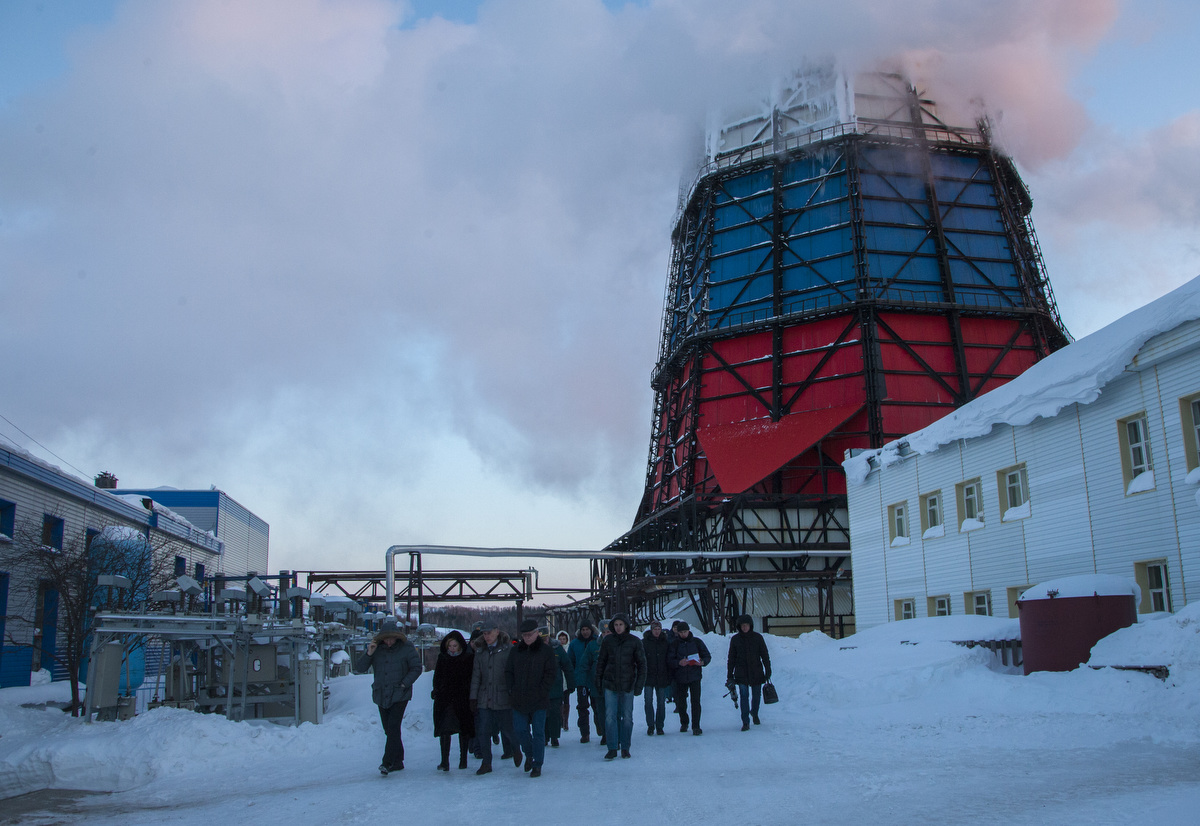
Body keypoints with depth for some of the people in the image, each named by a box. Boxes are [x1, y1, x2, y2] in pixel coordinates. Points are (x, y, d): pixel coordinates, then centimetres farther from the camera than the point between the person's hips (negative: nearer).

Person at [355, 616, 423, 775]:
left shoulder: (406, 648, -4)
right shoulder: (376, 649, 3)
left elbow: (416, 668, 0)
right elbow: (359, 668, 1)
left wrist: (404, 684, -10)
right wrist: (368, 653, -16)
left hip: (399, 695, -4)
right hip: (381, 695, 4)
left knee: (393, 727, -14)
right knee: (389, 730, 9)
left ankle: (387, 762, -14)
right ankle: (397, 762, 19)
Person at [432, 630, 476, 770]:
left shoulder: (469, 658, -2)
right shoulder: (442, 657, 6)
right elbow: (437, 677, 14)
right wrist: (436, 690, 2)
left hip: (463, 699, -1)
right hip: (445, 698, 1)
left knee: (464, 730, 7)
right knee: (445, 729, -8)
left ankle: (463, 759, 18)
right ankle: (444, 761, -9)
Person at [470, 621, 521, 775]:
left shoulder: (508, 649, -4)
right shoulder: (480, 651, 10)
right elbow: (476, 675, 11)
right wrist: (473, 697, 7)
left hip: (503, 698, -4)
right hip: (485, 698, 4)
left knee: (507, 729, 3)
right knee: (483, 731, 1)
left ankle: (515, 749, 33)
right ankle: (486, 763, 13)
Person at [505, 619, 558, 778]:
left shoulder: (545, 650, -2)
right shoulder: (516, 651, 9)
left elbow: (551, 673, -4)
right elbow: (508, 672, 14)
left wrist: (542, 692, -11)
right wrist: (512, 690, 2)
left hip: (538, 700, -3)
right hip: (518, 700, 3)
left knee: (538, 733, 1)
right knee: (520, 729, 4)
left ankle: (537, 765, 11)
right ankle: (529, 755, 30)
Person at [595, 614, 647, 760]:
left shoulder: (635, 642, -3)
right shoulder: (607, 641, 0)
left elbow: (641, 664, 0)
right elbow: (601, 661, 9)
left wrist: (639, 684, -6)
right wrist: (598, 680, 7)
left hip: (628, 685, 0)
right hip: (610, 683, 1)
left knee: (627, 717, 7)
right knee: (610, 716, -3)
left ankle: (625, 747, 18)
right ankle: (612, 748, 3)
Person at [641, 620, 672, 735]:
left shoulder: (666, 642, 6)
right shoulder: (644, 642, 1)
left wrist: (670, 677, 1)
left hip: (662, 677, 1)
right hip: (649, 677, -1)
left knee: (661, 703, 5)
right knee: (648, 701, -6)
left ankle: (659, 726, 15)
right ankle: (650, 725, 5)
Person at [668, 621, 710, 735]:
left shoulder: (697, 642, 4)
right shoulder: (675, 643, 3)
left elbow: (707, 656, 8)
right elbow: (669, 660, -2)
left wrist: (703, 662, -14)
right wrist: (679, 663, -22)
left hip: (695, 676, -1)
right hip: (680, 678, 1)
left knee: (695, 701, -9)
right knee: (681, 702, 7)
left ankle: (696, 726, -3)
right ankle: (684, 723, 28)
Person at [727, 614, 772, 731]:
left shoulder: (757, 637, 0)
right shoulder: (735, 639, 2)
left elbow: (765, 655, 5)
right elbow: (731, 658, 7)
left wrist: (768, 671, 0)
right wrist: (730, 675, 5)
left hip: (756, 672, 1)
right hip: (741, 673, -1)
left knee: (756, 696, 10)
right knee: (744, 697, -9)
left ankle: (754, 713, 39)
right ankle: (745, 723, -7)